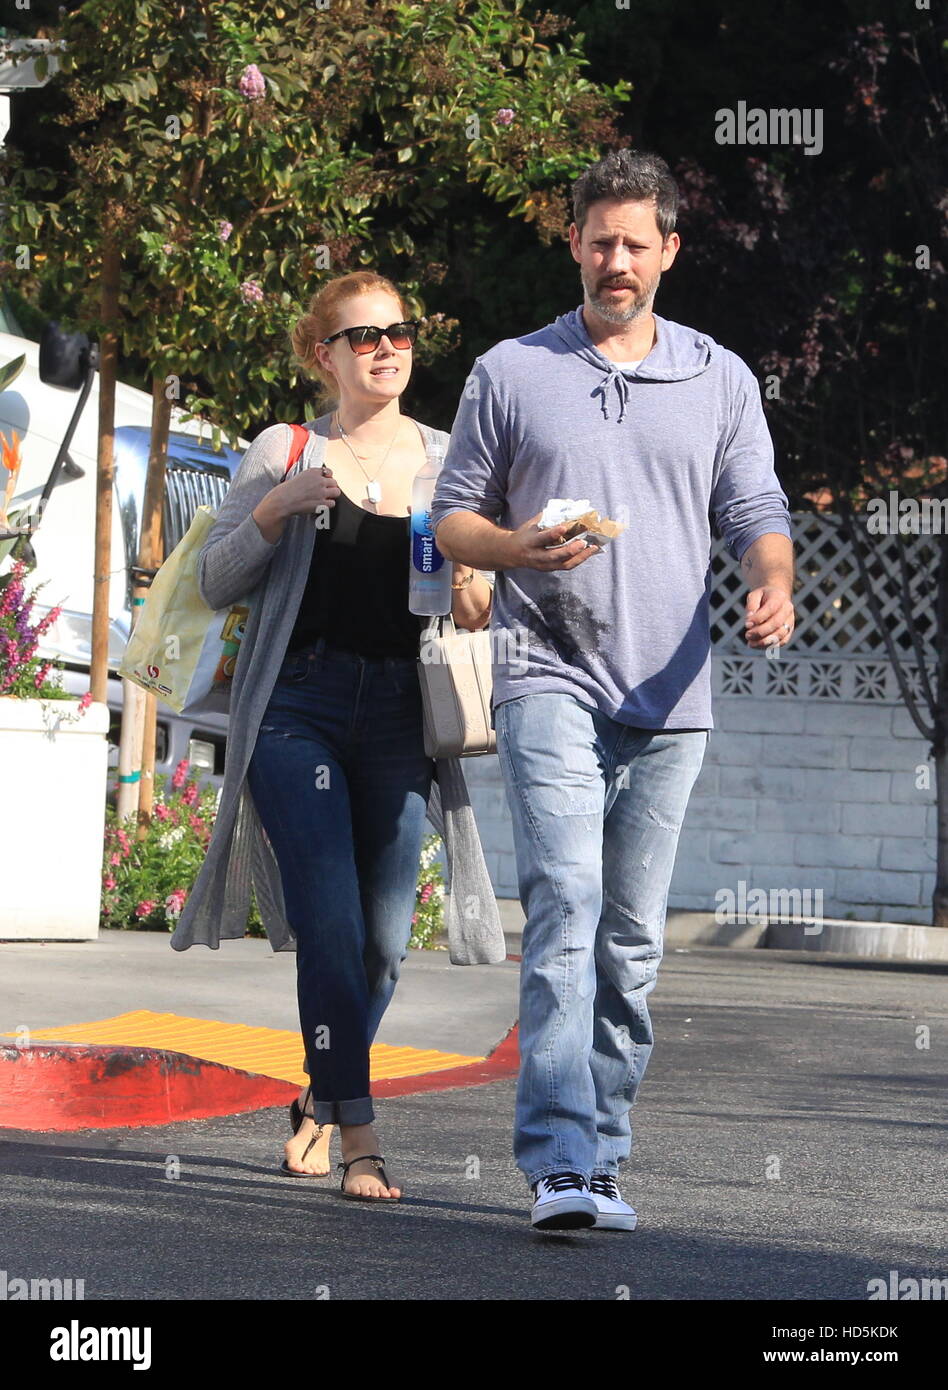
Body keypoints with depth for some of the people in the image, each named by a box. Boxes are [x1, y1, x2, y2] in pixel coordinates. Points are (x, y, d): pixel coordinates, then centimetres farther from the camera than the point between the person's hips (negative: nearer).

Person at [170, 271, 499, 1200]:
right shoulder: (285, 453, 5)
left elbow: (475, 585, 19)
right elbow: (216, 584, 3)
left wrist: (477, 599, -4)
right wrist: (276, 508, -13)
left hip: (399, 717, 3)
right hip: (297, 708, -3)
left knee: (383, 939, 5)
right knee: (330, 928, -14)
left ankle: (318, 1100, 29)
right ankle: (358, 1138, -12)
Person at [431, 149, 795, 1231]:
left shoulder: (721, 380, 13)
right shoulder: (509, 373, 8)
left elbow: (756, 512, 8)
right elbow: (452, 517, 10)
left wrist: (773, 585, -15)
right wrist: (524, 548, -11)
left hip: (668, 696, 3)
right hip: (548, 676, -3)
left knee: (631, 939, 7)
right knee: (565, 902, -19)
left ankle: (599, 1158, 15)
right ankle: (560, 1163, -25)